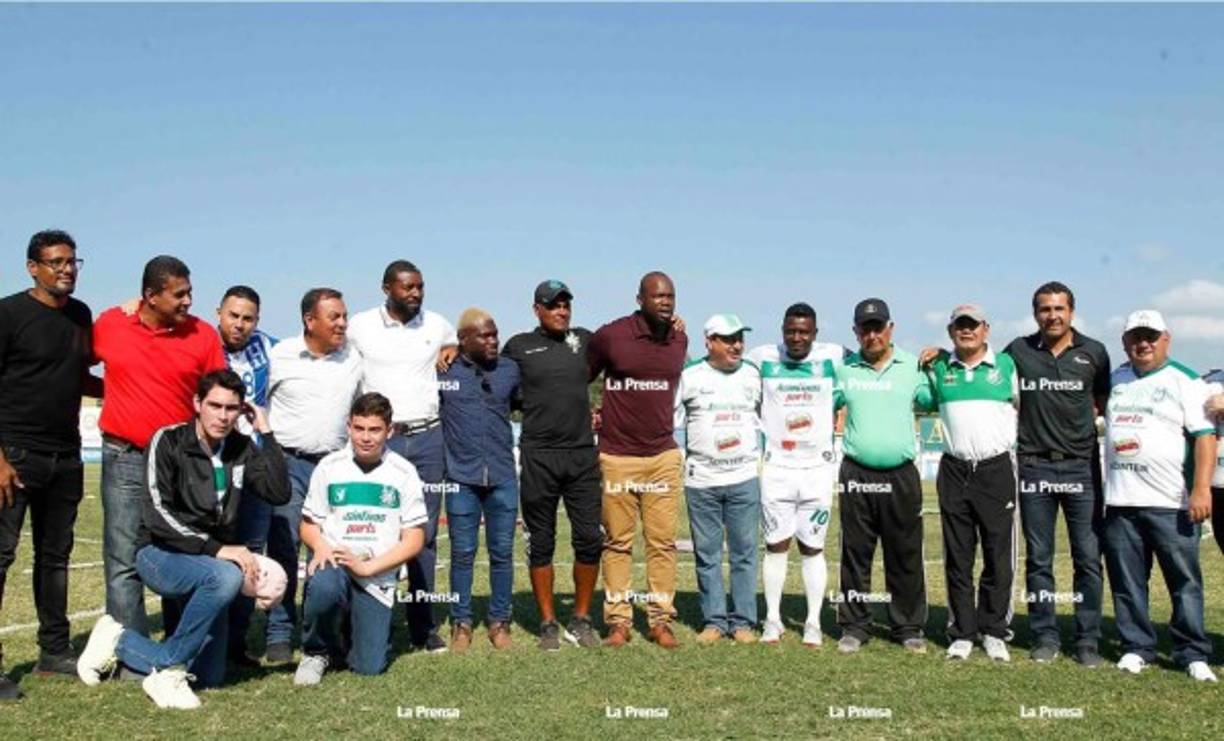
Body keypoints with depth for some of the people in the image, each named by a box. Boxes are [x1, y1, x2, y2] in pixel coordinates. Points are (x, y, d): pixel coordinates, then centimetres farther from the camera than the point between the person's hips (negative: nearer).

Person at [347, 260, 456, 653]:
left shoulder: (437, 324, 10)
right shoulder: (360, 326, 2)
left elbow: (456, 345, 31)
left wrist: (451, 352, 7)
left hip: (427, 437, 2)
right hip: (379, 439, -2)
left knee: (425, 533, 4)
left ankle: (423, 625, 11)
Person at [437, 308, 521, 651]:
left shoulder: (510, 370, 8)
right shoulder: (443, 371, 0)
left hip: (503, 477, 2)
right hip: (461, 478, -2)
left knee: (502, 552, 7)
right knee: (463, 552, 5)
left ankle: (499, 622, 19)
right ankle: (461, 623, 17)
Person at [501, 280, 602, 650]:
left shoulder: (585, 339, 11)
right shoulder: (519, 346, 4)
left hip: (582, 453, 2)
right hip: (538, 456, -2)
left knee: (589, 539, 2)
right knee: (540, 543, 5)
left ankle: (581, 620, 17)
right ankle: (548, 624, 16)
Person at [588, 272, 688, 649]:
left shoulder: (680, 340, 6)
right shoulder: (609, 336, -7)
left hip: (663, 455, 3)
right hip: (617, 457, -3)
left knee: (663, 542, 4)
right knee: (617, 543, 4)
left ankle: (661, 621, 12)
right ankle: (618, 622, 13)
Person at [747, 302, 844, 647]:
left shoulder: (833, 357, 0)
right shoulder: (764, 358, 0)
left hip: (818, 467, 0)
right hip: (776, 467, 0)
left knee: (812, 547, 7)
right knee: (776, 545, 5)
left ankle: (813, 622, 16)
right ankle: (773, 619, 16)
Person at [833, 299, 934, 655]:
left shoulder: (913, 366, 6)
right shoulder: (844, 369, 8)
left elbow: (933, 403, 11)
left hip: (901, 476, 0)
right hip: (856, 476, 1)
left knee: (905, 555, 5)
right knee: (855, 553, 5)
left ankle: (909, 628, 16)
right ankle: (855, 626, 15)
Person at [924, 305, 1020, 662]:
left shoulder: (1006, 365, 4)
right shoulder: (938, 368, 8)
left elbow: (1021, 402, 14)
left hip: (996, 469, -1)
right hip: (954, 470, 1)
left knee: (999, 557, 2)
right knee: (957, 558, 6)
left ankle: (994, 631, 14)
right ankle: (962, 632, 15)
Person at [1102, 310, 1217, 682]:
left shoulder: (1186, 382, 0)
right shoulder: (1116, 381, 15)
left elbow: (1205, 436, -7)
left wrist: (1201, 489, -16)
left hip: (1172, 502, -4)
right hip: (1120, 501, 5)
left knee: (1185, 580, 0)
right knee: (1127, 581, 7)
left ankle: (1193, 654, 8)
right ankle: (1136, 647, 18)